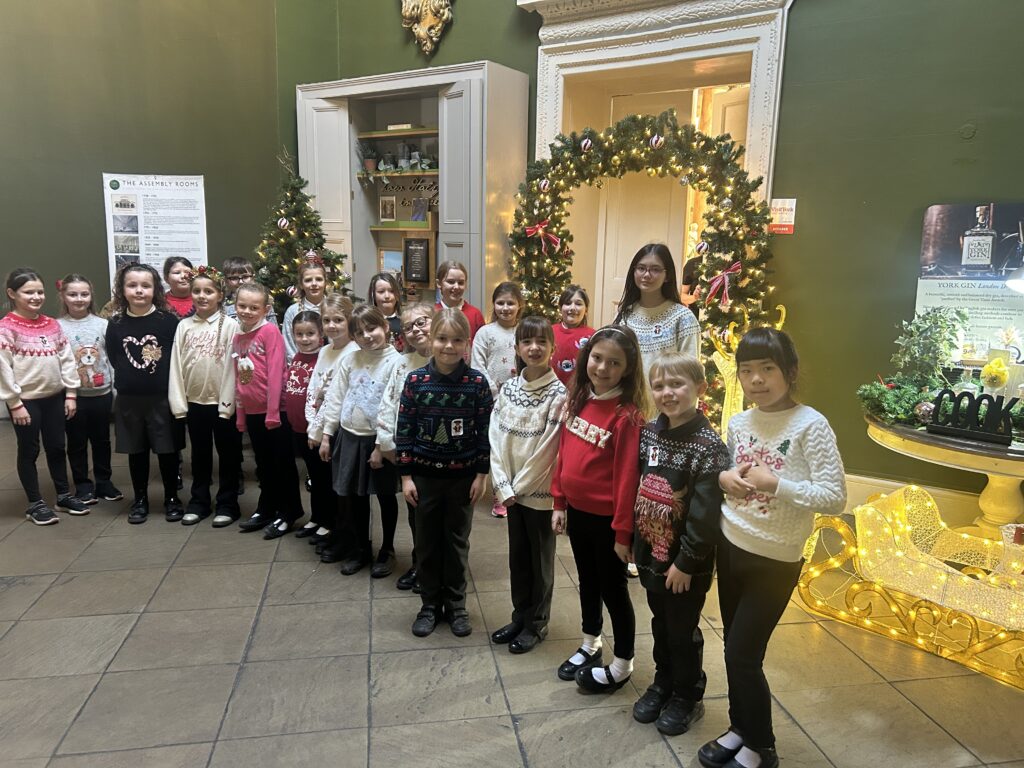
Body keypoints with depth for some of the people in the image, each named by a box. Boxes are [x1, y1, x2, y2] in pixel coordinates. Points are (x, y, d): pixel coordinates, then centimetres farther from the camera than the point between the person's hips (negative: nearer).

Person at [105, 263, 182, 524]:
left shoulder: (168, 320, -7)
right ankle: (140, 500, 27)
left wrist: (162, 378, -5)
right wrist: (129, 378, 3)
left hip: (162, 398, -2)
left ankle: (172, 498, 22)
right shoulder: (116, 324, 1)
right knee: (136, 451, 13)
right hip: (128, 399, 3)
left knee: (167, 450, 6)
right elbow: (114, 359, 9)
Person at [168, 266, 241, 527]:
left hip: (222, 402, -4)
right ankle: (199, 502, 28)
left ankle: (227, 505, 18)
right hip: (194, 402, 4)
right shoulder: (184, 326, 4)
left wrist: (227, 403, -14)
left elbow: (232, 365, -10)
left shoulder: (229, 324, -7)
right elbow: (176, 366, 3)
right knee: (200, 455, 16)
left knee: (227, 455, 7)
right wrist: (178, 403, -3)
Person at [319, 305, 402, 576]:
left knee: (385, 495, 11)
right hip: (349, 436, 4)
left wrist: (382, 446, -15)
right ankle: (361, 548, 32)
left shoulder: (395, 362, -12)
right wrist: (326, 435, 5)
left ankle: (387, 550, 28)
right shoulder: (350, 360, 3)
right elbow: (335, 398, 7)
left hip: (378, 439, -4)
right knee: (355, 496, 15)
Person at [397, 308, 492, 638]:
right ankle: (430, 605, 29)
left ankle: (456, 605, 29)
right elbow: (404, 430, -4)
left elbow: (485, 430, -4)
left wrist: (482, 474, -5)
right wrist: (406, 475, -4)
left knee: (457, 541, 13)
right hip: (425, 475, 1)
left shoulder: (477, 382, -9)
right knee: (427, 542, 12)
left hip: (462, 475, 0)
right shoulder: (415, 381, -8)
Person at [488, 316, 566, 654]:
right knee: (517, 556, 17)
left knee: (540, 560, 10)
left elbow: (548, 449, -15)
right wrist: (504, 487, -7)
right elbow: (497, 438, 0)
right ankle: (520, 616, 34)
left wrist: (519, 486, -12)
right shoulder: (508, 388, 2)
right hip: (512, 490, 5)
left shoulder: (559, 394, -13)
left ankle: (537, 623, 26)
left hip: (540, 491, -5)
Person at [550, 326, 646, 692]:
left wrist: (623, 530, -16)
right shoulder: (578, 400, 1)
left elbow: (627, 476, -19)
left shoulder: (627, 414, -20)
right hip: (577, 511, 7)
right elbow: (564, 454, 7)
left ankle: (622, 665, 30)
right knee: (587, 582, 24)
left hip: (606, 518, -7)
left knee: (613, 589, 10)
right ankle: (590, 646, 44)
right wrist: (559, 503, 9)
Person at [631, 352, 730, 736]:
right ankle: (663, 683, 43)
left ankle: (688, 697, 34)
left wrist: (685, 561, -17)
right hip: (651, 553, 6)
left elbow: (705, 514, -20)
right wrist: (633, 540, 9)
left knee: (683, 631, 12)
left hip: (686, 563, -6)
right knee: (660, 624, 22)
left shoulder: (708, 447, -20)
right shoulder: (649, 433, 0)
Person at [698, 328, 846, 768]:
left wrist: (775, 484, -27)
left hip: (774, 562, -6)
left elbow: (834, 498, -19)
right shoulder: (737, 423, 1)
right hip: (730, 547, 6)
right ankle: (740, 728, 38)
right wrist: (724, 478, -6)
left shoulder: (810, 425, -17)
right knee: (734, 648, 17)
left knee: (742, 654, 3)